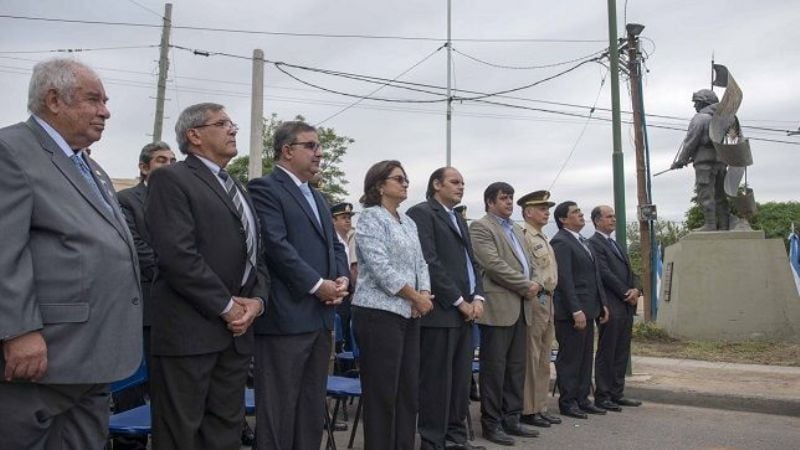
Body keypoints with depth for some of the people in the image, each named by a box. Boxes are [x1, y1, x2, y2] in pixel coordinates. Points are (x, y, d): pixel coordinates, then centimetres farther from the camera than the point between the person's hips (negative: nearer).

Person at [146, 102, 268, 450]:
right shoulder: (171, 179, -5)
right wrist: (226, 306, -13)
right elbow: (178, 254, -16)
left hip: (237, 329, 7)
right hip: (190, 328, -7)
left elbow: (255, 255, 18)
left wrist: (257, 299, -1)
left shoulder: (238, 189, 21)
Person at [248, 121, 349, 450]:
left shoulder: (318, 198, 21)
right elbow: (276, 244, -16)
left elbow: (334, 244, 19)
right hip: (286, 315, -8)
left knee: (313, 408, 14)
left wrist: (342, 278, -1)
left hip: (321, 316, 8)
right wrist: (317, 284, -15)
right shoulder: (264, 188, -6)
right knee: (278, 409, 0)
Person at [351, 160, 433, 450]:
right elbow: (381, 267, -17)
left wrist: (425, 294, -4)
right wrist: (416, 298, -12)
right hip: (380, 313, -8)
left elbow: (420, 263, 15)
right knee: (381, 392, -1)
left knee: (409, 390, 11)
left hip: (408, 315, 8)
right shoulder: (370, 218, -8)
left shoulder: (408, 222, 17)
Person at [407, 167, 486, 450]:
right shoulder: (421, 213, -6)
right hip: (440, 310, -8)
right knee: (437, 380, -3)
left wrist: (477, 297, 3)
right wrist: (459, 301, -13)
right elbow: (429, 262, -15)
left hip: (465, 311, 8)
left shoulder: (459, 219, 22)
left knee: (461, 379, 11)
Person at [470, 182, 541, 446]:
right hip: (498, 307, -8)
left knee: (516, 367, 11)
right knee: (494, 368, -2)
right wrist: (525, 286, -12)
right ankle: (492, 424, 7)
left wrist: (533, 284, -1)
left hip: (520, 307, 8)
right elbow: (493, 264, -16)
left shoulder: (517, 229, 21)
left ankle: (512, 419, 20)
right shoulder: (481, 227, -6)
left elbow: (527, 261, 20)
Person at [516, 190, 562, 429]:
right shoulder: (523, 235, -11)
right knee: (530, 357, -4)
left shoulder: (543, 237, 19)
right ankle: (528, 410, 4)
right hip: (534, 300, -10)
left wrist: (549, 296, 15)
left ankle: (540, 407, 21)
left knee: (543, 358, 13)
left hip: (547, 300, 10)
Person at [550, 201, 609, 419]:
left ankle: (582, 399, 24)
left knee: (585, 357, 14)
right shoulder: (560, 242, -13)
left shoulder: (582, 241, 18)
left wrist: (602, 304, 16)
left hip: (587, 310, 10)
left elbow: (594, 276, 21)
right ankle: (567, 403, 9)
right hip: (571, 312, -9)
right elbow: (565, 279, -19)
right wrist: (576, 310, -23)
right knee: (570, 358, -1)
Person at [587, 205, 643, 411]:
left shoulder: (616, 245, 21)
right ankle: (602, 396, 7)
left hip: (626, 306, 9)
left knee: (622, 353, 12)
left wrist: (636, 290, -1)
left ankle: (617, 393, 21)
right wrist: (626, 293, -12)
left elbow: (629, 271, 17)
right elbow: (605, 273, -16)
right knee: (606, 353, -1)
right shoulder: (594, 243, -9)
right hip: (611, 307, -9)